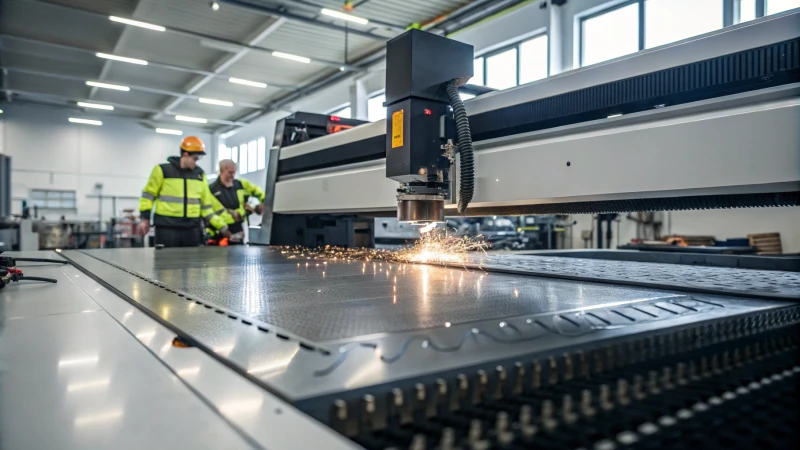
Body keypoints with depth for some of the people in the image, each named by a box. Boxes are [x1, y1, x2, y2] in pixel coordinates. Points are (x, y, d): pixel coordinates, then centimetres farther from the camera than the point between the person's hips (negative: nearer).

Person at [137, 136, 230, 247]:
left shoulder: (199, 174, 10)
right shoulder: (163, 170, -3)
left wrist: (221, 226, 6)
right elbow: (149, 194, 4)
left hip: (192, 228, 4)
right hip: (167, 227, -4)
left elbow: (207, 203, 11)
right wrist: (145, 218, -4)